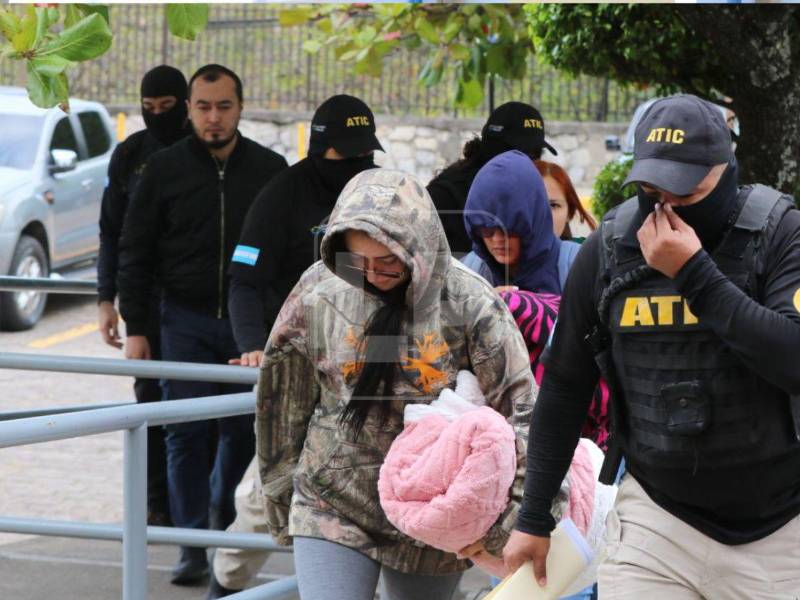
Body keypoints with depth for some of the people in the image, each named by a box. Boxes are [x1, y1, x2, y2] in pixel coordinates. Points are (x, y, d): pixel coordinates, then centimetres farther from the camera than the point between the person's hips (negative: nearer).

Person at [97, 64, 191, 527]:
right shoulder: (130, 156, 6)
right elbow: (112, 232, 9)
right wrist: (107, 298, 3)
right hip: (147, 294, 2)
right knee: (150, 396, 1)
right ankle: (158, 502, 6)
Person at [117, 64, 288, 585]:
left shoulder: (270, 170, 2)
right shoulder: (165, 169, 0)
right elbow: (136, 252, 4)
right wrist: (135, 327, -2)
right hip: (186, 321, -1)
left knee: (245, 429, 7)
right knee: (186, 434, -3)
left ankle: (220, 504, 37)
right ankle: (194, 547, 2)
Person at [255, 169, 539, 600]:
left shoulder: (468, 303, -11)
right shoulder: (319, 291, -5)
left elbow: (518, 412, -8)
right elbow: (287, 398, 8)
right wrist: (283, 497, 14)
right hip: (331, 510, 1)